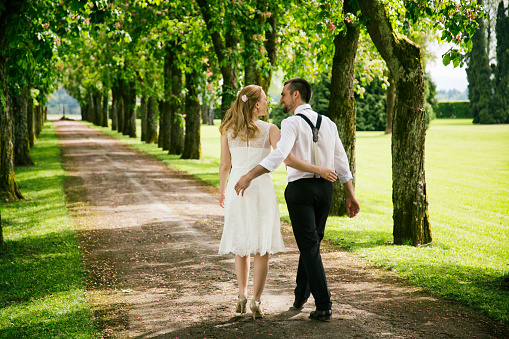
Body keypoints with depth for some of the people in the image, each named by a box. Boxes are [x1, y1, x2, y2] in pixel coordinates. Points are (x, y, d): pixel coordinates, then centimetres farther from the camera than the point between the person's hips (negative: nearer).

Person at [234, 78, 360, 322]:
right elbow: (341, 161, 9)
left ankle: (323, 307, -5)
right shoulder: (328, 123, 10)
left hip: (301, 188, -6)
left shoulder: (292, 123, -11)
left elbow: (279, 155, -26)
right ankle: (300, 296, 33)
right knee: (311, 242, 18)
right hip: (325, 187, 6)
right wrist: (350, 196, 13)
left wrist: (249, 176, -28)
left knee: (310, 246, -3)